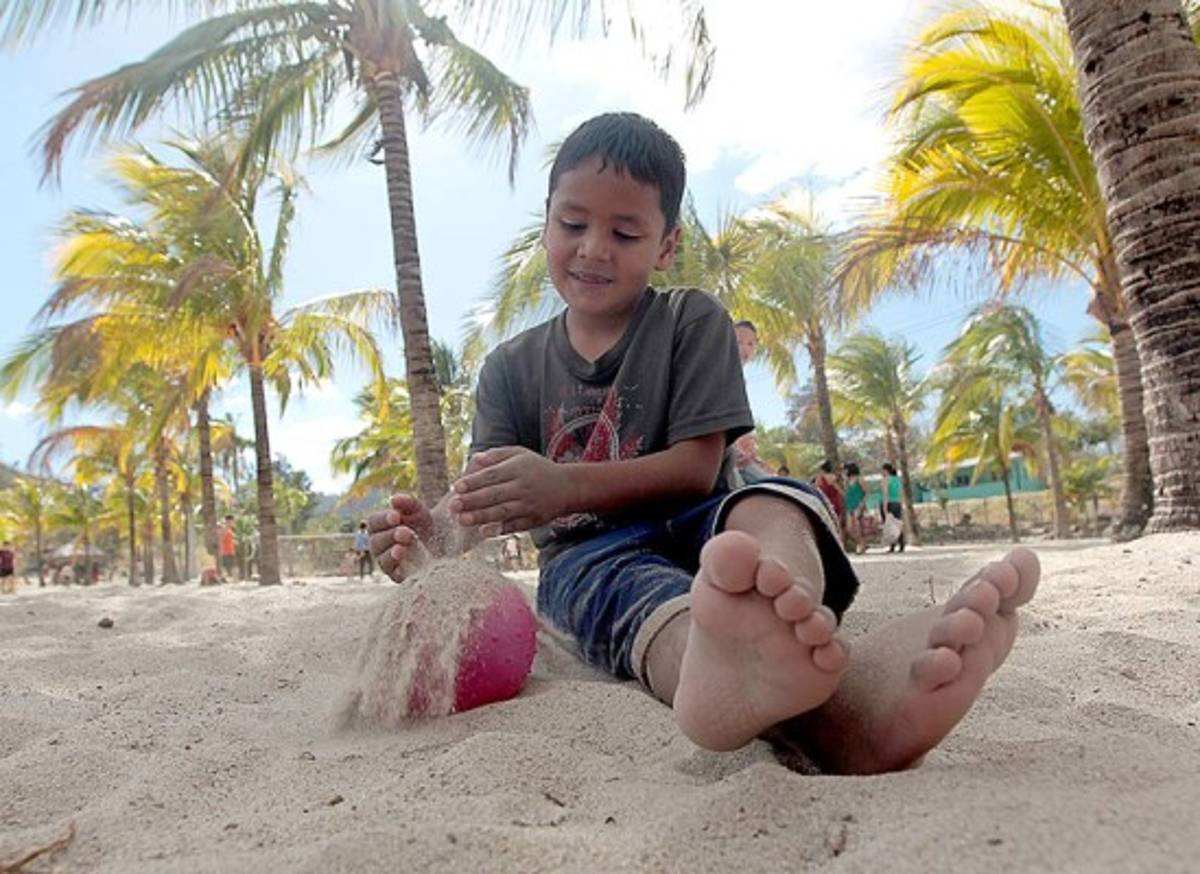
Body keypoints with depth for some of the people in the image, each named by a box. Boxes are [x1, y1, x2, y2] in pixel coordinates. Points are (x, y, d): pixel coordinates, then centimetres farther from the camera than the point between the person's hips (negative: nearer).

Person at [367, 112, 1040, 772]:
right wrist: (437, 531, -24)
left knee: (775, 502, -34)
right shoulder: (511, 369, 13)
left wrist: (567, 485, -22)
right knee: (632, 585, -37)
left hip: (693, 528, 0)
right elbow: (483, 492, 1)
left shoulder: (693, 322, 5)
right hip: (587, 557, 0)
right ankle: (841, 719, -70)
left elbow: (697, 468, -8)